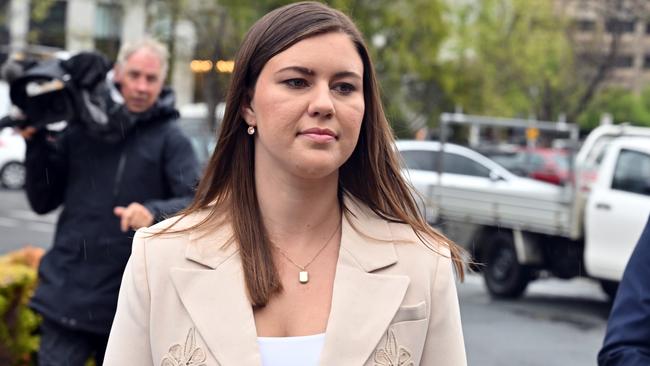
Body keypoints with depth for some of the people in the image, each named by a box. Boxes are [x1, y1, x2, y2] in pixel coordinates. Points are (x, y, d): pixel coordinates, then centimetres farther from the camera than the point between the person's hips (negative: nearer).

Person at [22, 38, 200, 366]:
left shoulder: (170, 140, -1)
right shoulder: (81, 130, 6)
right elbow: (42, 201, 9)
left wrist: (154, 213, -31)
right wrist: (36, 145, -4)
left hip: (128, 304, -1)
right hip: (67, 292, 1)